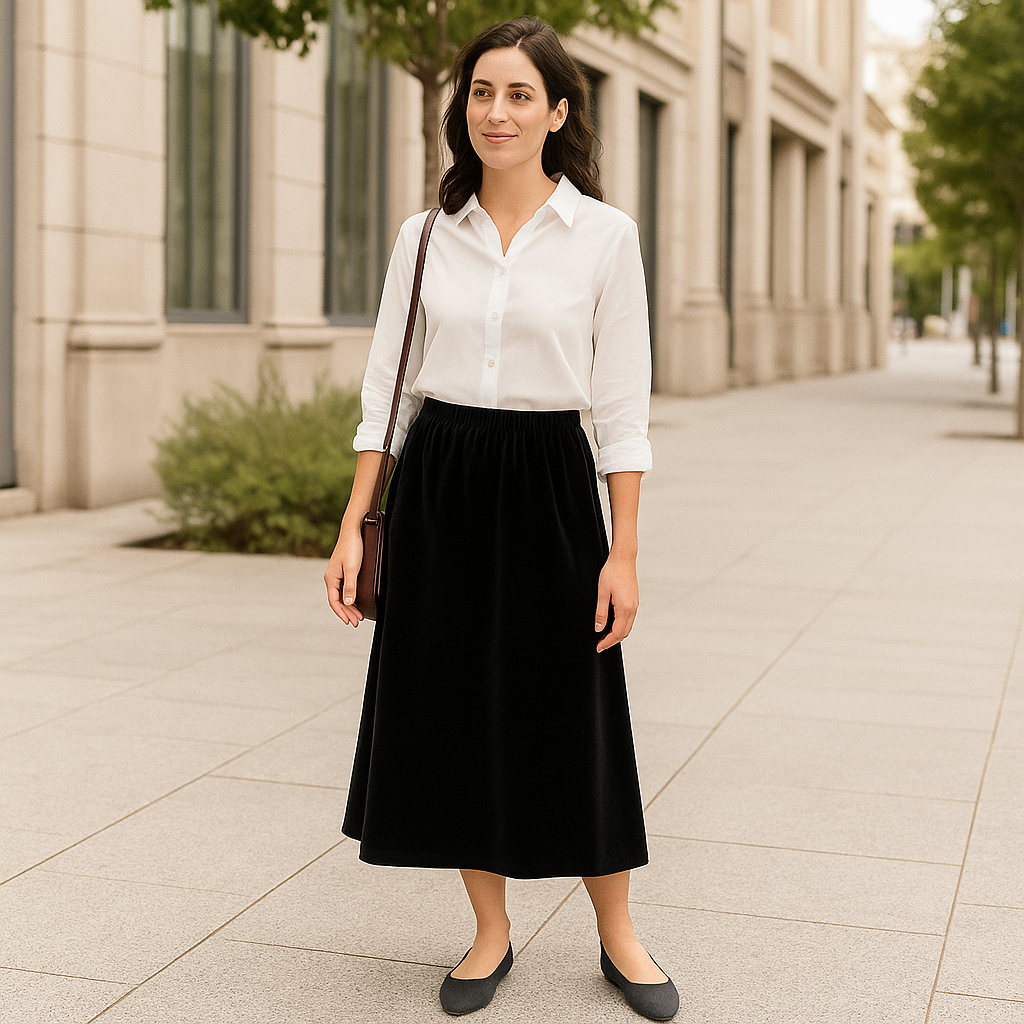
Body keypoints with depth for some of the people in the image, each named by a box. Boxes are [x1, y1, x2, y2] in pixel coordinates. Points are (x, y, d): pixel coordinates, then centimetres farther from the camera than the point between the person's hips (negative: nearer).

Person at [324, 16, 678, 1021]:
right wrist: (353, 526, 1)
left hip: (548, 486, -2)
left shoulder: (602, 235, -3)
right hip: (437, 490, 3)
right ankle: (490, 933, 23)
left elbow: (623, 407, -3)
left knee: (572, 712, 4)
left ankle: (618, 936, 23)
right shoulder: (425, 235, 4)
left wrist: (623, 553, -7)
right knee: (455, 706, 6)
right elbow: (387, 390, 7)